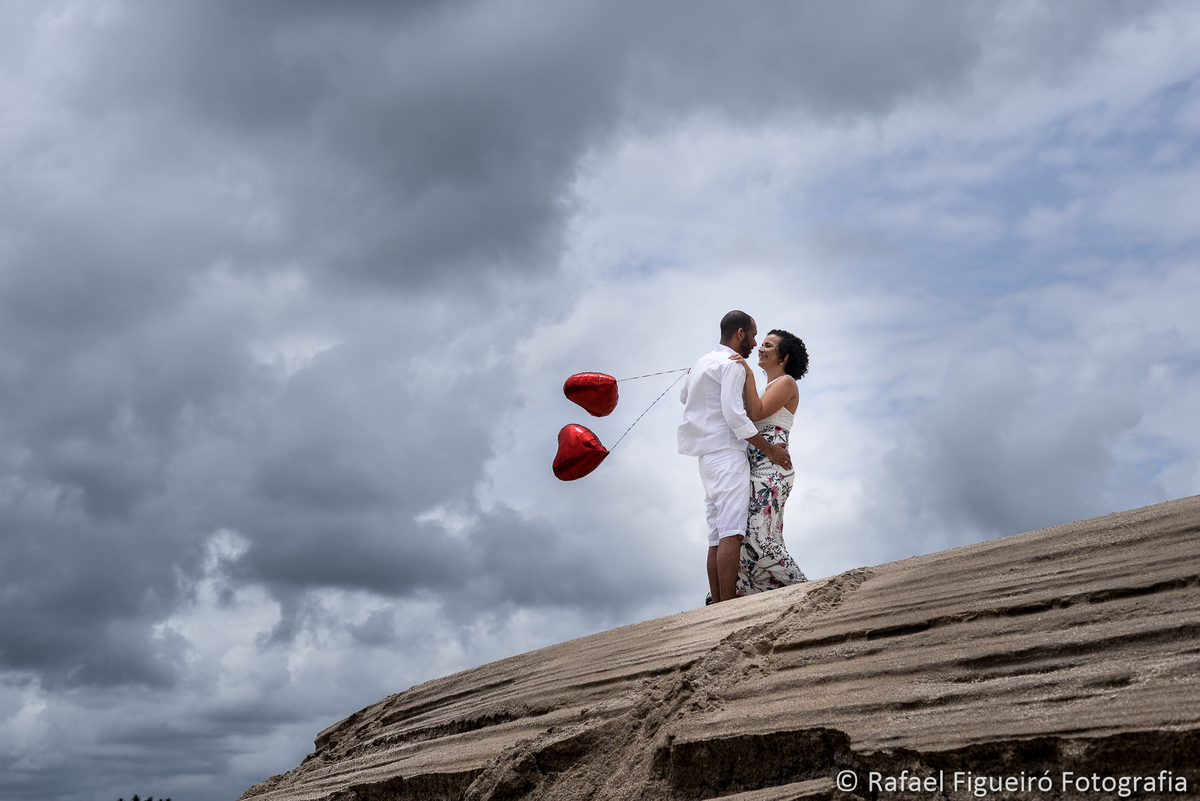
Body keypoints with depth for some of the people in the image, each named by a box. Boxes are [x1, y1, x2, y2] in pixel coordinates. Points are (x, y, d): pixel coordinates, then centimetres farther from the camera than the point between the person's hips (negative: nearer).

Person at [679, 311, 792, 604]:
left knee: (717, 537, 5)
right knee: (732, 534, -16)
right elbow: (735, 416, -16)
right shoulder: (732, 365, -7)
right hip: (727, 453, -10)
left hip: (707, 457, 10)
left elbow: (684, 396, 38)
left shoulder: (701, 363, 20)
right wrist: (770, 449, -11)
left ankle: (717, 607, 2)